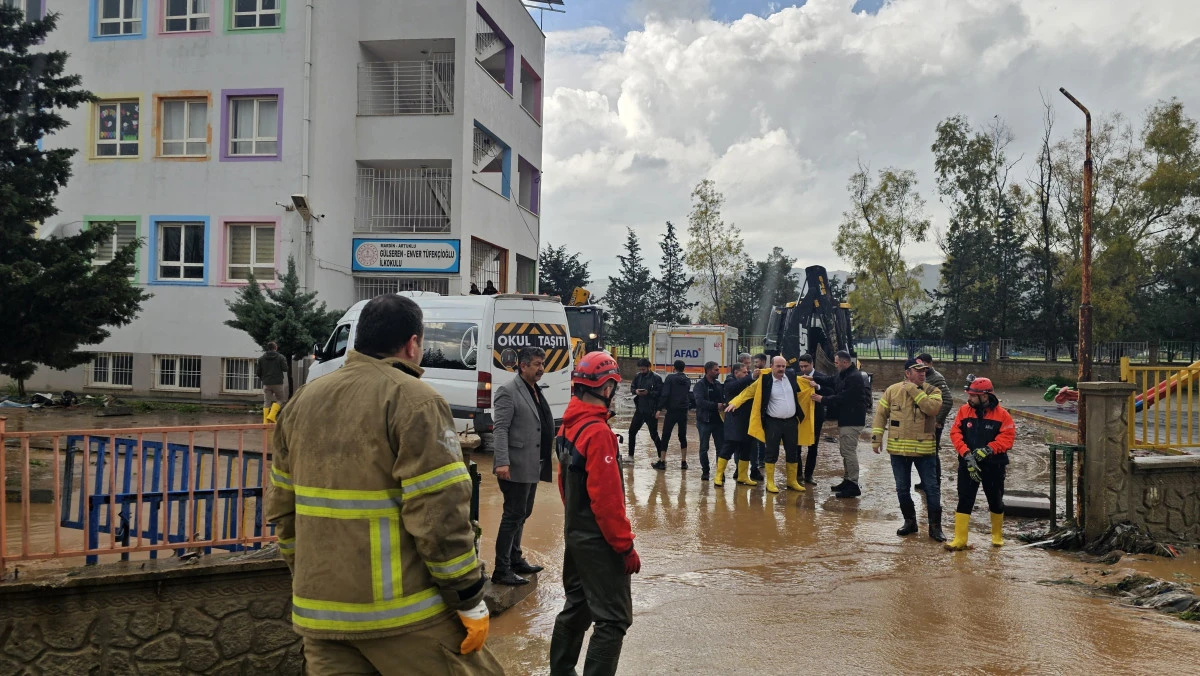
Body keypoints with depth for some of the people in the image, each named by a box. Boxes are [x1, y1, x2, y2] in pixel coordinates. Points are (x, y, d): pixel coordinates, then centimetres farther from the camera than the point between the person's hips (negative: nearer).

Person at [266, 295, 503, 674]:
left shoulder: (303, 401, 10)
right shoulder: (414, 401, -12)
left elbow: (282, 508, 14)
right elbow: (439, 515, -18)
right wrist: (470, 601, -10)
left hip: (321, 610, 7)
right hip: (401, 612, -7)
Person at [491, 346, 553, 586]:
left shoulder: (536, 391, 14)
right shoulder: (508, 391, -12)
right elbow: (500, 429, -19)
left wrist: (547, 460, 18)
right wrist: (502, 462, -27)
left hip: (533, 466, 9)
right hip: (516, 467, -9)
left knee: (522, 515, 18)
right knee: (513, 517, -3)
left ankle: (515, 560, 31)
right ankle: (501, 570, 5)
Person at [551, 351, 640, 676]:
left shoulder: (569, 426, 6)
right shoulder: (598, 432, -22)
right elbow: (607, 498, -24)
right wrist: (626, 546, -18)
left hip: (575, 533, 10)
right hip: (598, 540, -10)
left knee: (577, 606, 22)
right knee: (613, 619, -4)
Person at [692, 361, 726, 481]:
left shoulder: (718, 384, 10)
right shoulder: (700, 385, -7)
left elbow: (723, 399, 19)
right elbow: (700, 401, -20)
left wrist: (724, 405, -3)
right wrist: (716, 405, -23)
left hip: (718, 420, 5)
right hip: (705, 421, -5)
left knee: (721, 447, 3)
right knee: (704, 448, 4)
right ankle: (705, 471, 15)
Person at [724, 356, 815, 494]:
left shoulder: (792, 378, 4)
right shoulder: (764, 380, -9)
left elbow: (808, 385, 24)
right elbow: (748, 391, -9)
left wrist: (813, 385, 5)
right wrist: (734, 403, -19)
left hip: (791, 422, 4)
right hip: (773, 422, -4)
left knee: (793, 453, 12)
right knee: (772, 453, 2)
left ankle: (792, 481, 25)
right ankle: (770, 482, 11)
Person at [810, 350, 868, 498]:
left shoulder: (854, 377, -18)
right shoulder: (843, 375, 15)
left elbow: (842, 398, -21)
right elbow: (837, 393, 17)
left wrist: (823, 399, -14)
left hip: (852, 421, -11)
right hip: (845, 419, 11)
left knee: (849, 452, -9)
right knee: (845, 451, 16)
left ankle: (853, 485, -5)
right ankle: (847, 480, 25)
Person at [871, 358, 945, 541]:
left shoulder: (931, 391, -3)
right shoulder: (892, 391, 1)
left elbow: (933, 408, -23)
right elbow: (881, 414, 4)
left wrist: (914, 391, -21)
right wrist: (876, 437, -2)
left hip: (923, 449, -1)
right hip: (898, 449, 2)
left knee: (932, 488, 0)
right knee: (902, 489, 11)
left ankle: (935, 527, 12)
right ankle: (910, 522, 28)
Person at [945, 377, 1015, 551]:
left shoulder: (1001, 414, -7)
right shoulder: (964, 411, -1)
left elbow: (1007, 438, -12)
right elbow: (955, 433, -6)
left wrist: (988, 449, -24)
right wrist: (967, 454, -18)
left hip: (993, 465, -1)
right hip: (967, 464, 1)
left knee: (996, 501, 14)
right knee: (964, 500, -2)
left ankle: (997, 536, 35)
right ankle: (959, 539, 0)